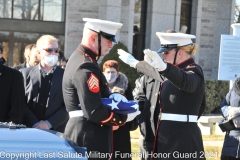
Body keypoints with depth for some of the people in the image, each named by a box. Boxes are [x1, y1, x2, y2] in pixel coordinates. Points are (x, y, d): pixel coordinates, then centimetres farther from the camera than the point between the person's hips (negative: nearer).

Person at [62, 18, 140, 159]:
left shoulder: (79, 58, 15)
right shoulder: (86, 67, -18)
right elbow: (94, 112, -24)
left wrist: (112, 96, 5)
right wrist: (123, 118, -10)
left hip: (85, 138, 11)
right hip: (89, 142, -11)